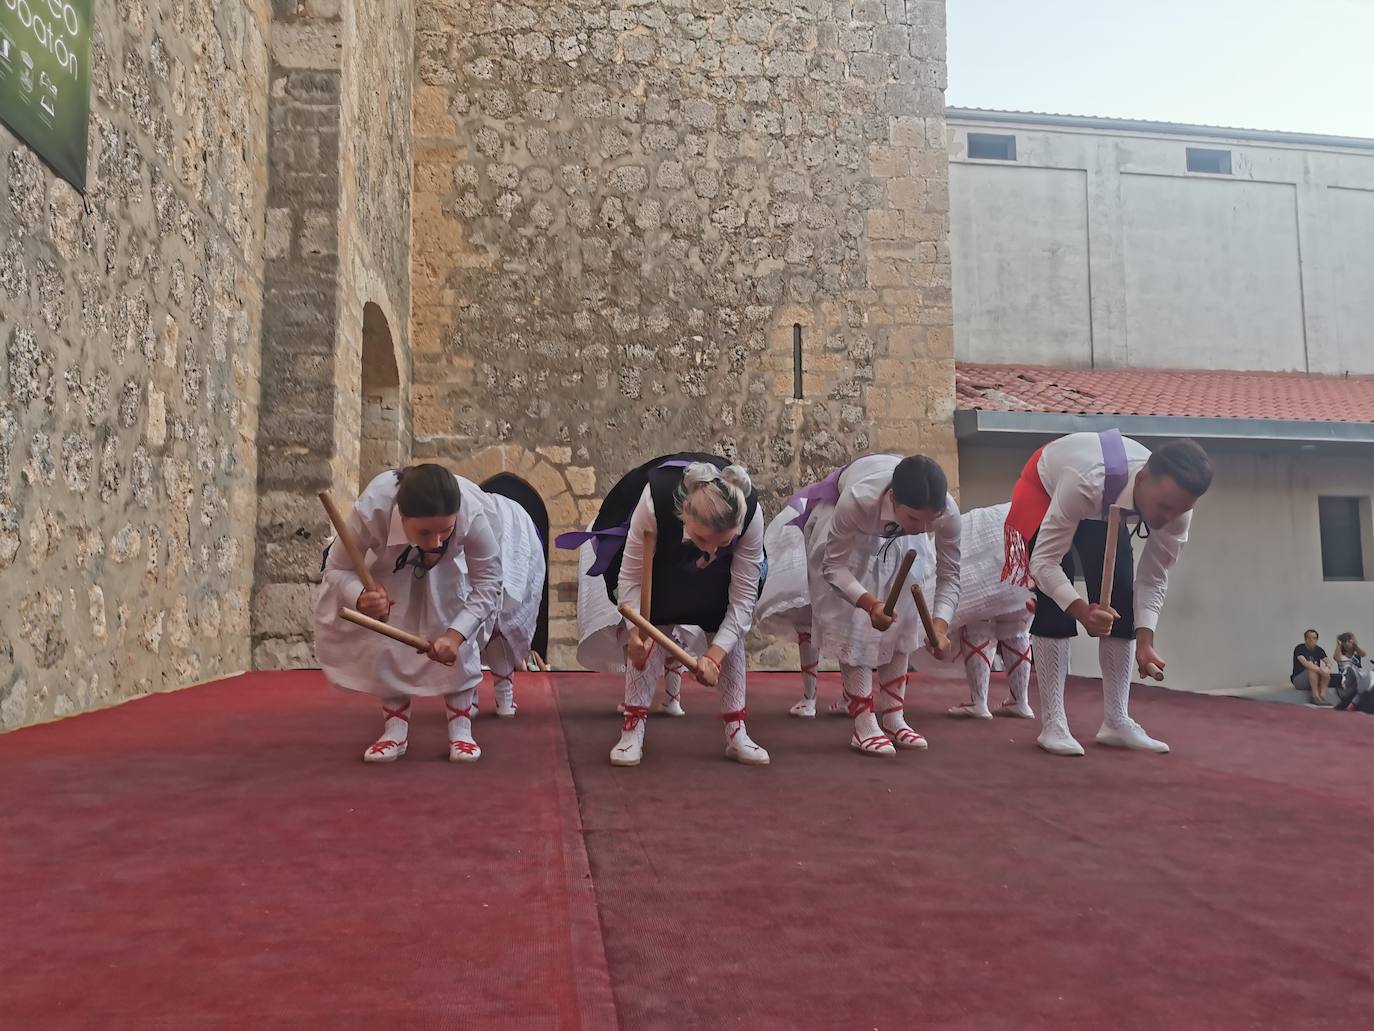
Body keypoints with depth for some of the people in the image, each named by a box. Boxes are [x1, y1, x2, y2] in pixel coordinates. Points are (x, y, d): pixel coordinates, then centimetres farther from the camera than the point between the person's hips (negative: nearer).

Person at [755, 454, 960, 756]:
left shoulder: (947, 512, -37)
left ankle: (893, 717, 7)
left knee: (901, 617, -3)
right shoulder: (858, 500, -46)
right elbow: (833, 566, -34)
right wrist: (870, 604, -50)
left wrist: (940, 626, -41)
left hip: (891, 531, 4)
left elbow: (949, 576, -25)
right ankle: (864, 725, -10)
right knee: (850, 617, -13)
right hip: (836, 514, -3)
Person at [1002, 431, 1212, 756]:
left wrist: (1145, 641, -28)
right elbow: (1045, 562, -39)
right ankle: (1052, 724, -10)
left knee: (1121, 601, -5)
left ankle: (1116, 721, 5)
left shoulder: (1176, 508, -30)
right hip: (1046, 491, -5)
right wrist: (1082, 611, -55)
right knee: (1053, 605, -18)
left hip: (1106, 509, 5)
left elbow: (1153, 579, -16)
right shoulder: (1086, 482, -47)